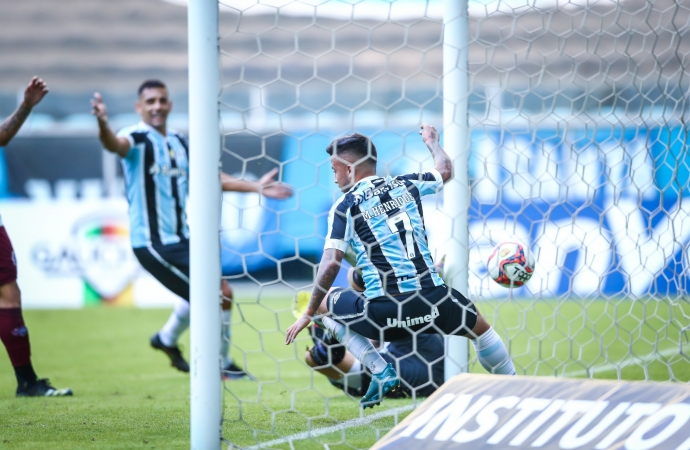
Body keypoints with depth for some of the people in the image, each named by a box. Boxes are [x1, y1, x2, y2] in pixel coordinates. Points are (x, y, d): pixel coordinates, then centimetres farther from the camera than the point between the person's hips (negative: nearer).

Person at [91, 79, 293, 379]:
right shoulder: (137, 139, -13)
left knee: (223, 292, 24)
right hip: (152, 242, -9)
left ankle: (167, 339, 45)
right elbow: (115, 144, -37)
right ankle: (223, 365, 9)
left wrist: (255, 187, 15)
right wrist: (103, 125, -60)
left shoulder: (179, 143, 11)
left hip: (182, 238, 9)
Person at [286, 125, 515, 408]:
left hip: (382, 312, -4)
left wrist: (309, 314, 3)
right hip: (432, 304, 4)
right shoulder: (406, 185, 13)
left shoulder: (345, 206, 2)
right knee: (479, 327, 32)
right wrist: (431, 140, 54)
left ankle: (381, 371, 9)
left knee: (324, 303, 22)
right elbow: (445, 170, 34)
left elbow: (330, 265, -5)